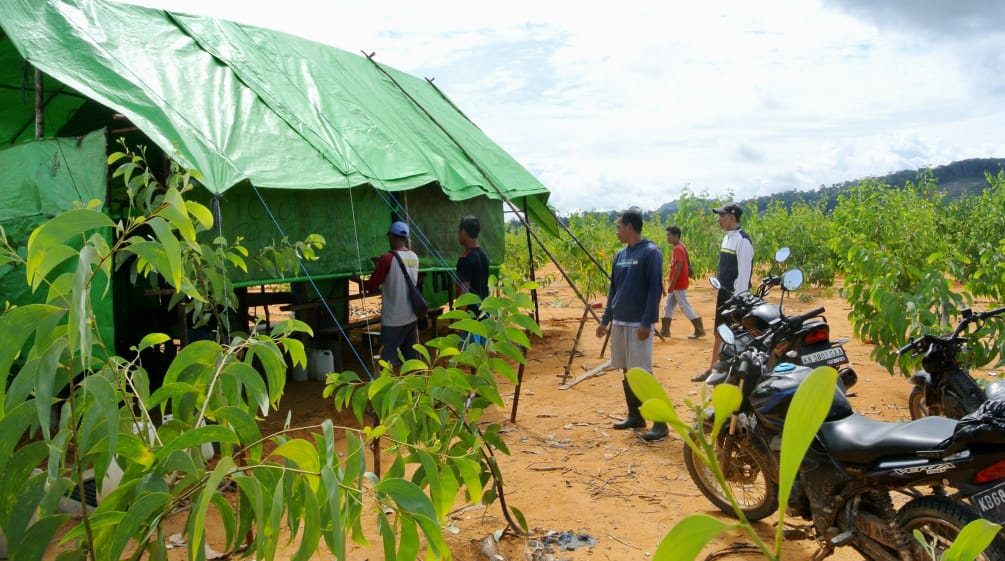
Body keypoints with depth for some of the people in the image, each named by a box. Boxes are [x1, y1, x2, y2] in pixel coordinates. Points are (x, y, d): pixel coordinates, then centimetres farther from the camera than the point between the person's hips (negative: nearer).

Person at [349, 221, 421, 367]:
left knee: (387, 360, -1)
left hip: (393, 319, -6)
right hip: (411, 317, 6)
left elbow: (371, 286, -7)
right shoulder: (414, 257, 5)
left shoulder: (387, 258, -14)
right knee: (412, 358, 12)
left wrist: (357, 280, 11)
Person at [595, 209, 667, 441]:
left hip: (639, 324, -7)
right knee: (626, 371, 12)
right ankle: (635, 416, 23)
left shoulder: (651, 252, -10)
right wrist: (605, 320, 15)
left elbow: (655, 289, -13)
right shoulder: (620, 255, 11)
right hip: (619, 322, 7)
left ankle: (660, 422, -1)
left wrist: (647, 323, -18)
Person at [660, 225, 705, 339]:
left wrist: (672, 284, -23)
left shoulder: (678, 249, -17)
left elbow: (678, 267, -24)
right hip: (677, 284, 10)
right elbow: (687, 264, 19)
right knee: (667, 306, 13)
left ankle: (699, 330, 0)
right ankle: (664, 330, 17)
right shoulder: (681, 247, 13)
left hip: (678, 285, -10)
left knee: (685, 307, -5)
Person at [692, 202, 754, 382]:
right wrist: (721, 290, 17)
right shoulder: (727, 238, 12)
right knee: (719, 333, 15)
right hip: (723, 292, 9)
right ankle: (712, 370, 25)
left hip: (736, 294, -9)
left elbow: (744, 271, -19)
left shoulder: (743, 240, -16)